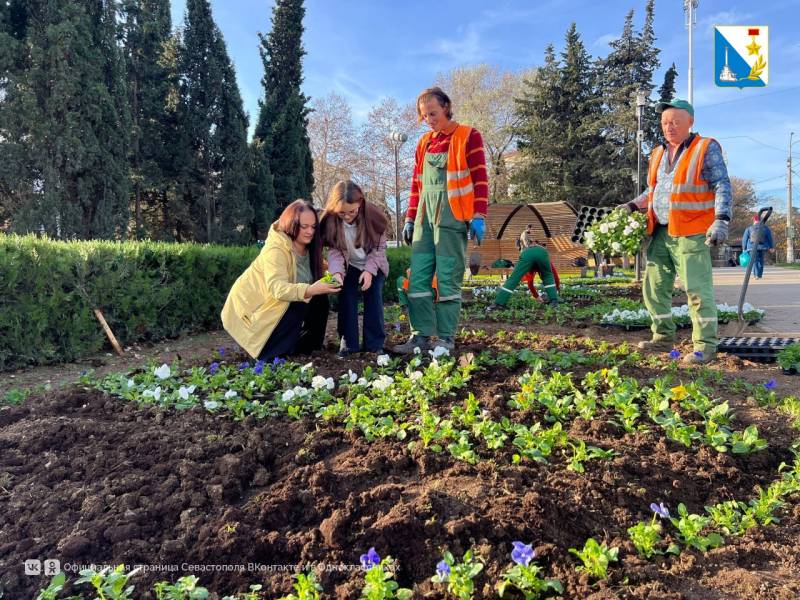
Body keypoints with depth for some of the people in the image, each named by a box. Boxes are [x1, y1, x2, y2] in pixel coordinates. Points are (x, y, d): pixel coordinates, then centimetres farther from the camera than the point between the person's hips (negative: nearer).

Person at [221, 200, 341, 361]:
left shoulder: (308, 247, -2)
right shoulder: (275, 249, -28)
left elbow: (317, 274, -3)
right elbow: (277, 288, -41)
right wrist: (309, 290, -55)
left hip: (275, 303, 8)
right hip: (250, 307, -7)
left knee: (320, 299, -10)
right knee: (299, 307, -27)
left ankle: (307, 346, 6)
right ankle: (269, 354, -12)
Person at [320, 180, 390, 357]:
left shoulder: (373, 216, -25)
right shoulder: (331, 222, -22)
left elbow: (379, 248, -15)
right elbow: (334, 251, -19)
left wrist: (369, 270, -24)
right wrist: (336, 272, -37)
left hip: (373, 266, -1)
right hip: (349, 266, 1)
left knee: (373, 297, -10)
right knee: (347, 298, -8)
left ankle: (375, 343, -1)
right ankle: (348, 341, 3)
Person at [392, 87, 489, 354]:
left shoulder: (468, 136, 2)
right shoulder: (424, 142, 19)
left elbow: (480, 179, -4)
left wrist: (479, 216, -13)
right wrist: (410, 218, 16)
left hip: (451, 214, -6)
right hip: (425, 214, 6)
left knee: (448, 277, -6)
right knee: (418, 276, 1)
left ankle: (446, 337, 1)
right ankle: (421, 335, 6)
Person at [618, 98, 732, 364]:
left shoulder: (706, 148, -3)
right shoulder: (658, 153, 15)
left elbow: (723, 186, -8)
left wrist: (721, 220, -19)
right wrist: (632, 205, 13)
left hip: (690, 234, -7)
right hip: (660, 232, 7)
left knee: (697, 288, -7)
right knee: (654, 287, 9)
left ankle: (705, 345, 0)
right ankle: (664, 337, 21)